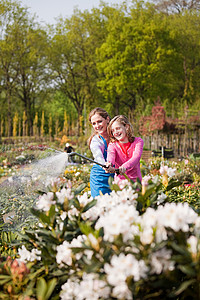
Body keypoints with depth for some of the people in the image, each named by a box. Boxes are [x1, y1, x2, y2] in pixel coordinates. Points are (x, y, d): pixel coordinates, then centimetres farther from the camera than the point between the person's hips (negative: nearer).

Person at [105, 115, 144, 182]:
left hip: (135, 180, -1)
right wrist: (109, 164, -44)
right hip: (119, 181, 1)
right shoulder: (113, 145, 3)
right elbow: (111, 155, -20)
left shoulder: (138, 141, 0)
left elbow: (136, 157, -18)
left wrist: (125, 167, -38)